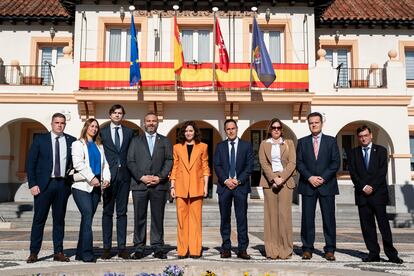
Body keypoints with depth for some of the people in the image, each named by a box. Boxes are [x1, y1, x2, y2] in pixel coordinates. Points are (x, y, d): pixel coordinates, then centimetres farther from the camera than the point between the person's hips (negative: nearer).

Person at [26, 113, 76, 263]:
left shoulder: (71, 141, 7)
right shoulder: (40, 139, 3)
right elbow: (30, 163, 1)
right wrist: (32, 184, -6)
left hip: (63, 184, 2)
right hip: (44, 184, -2)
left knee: (59, 219, 8)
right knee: (39, 219, 3)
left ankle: (58, 252, 16)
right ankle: (34, 252, 13)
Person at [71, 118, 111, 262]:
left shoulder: (99, 146, 21)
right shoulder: (78, 144, 4)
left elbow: (104, 164, 14)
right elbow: (78, 163, -10)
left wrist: (106, 178, -3)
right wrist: (91, 178, -16)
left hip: (96, 186, 5)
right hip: (82, 186, -5)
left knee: (87, 218, 7)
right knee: (88, 215, -16)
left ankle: (80, 253, 13)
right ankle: (87, 253, -13)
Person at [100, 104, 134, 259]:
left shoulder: (129, 132, 12)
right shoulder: (102, 132, 7)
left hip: (124, 175, 1)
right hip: (108, 175, -1)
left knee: (122, 212, 5)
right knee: (107, 212, 4)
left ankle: (122, 247, 9)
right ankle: (107, 247, 10)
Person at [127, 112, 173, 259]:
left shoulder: (165, 141, 14)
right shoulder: (136, 141, 14)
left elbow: (169, 161, 5)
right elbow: (130, 161, 5)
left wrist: (160, 177, -8)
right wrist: (141, 177, -8)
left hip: (159, 185, 0)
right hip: (139, 184, 0)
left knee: (158, 218, 3)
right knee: (139, 218, 3)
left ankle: (158, 247, 10)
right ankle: (139, 248, 11)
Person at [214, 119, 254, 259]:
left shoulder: (246, 145, 7)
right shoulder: (220, 146, 11)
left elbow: (249, 166, 1)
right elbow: (217, 165, 3)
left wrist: (238, 180, -10)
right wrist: (226, 180, -10)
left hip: (241, 185, -1)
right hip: (224, 186, 1)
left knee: (242, 219, 0)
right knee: (225, 219, 5)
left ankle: (242, 249, 6)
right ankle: (226, 248, 13)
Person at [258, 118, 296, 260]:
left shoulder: (289, 143, 12)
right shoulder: (264, 144, 12)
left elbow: (292, 163, 2)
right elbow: (263, 163, 1)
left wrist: (282, 178, -11)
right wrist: (274, 178, -12)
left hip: (286, 181, 0)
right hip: (269, 181, 0)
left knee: (284, 214, -5)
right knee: (271, 214, -1)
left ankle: (286, 249, 4)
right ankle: (272, 250, 5)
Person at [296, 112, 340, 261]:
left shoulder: (331, 141, 8)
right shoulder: (302, 142, 10)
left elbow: (336, 162, 1)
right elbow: (299, 163, 3)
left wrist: (323, 178, -10)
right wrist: (310, 177, -10)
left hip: (327, 185, 0)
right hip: (307, 185, 1)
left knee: (329, 218, 2)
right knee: (307, 218, 2)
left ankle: (330, 250, 11)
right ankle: (307, 249, 10)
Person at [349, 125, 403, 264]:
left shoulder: (381, 150, 7)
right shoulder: (354, 152, 12)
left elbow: (383, 171, -2)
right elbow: (353, 173, 3)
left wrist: (372, 186, -11)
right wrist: (363, 186, -9)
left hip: (378, 192, -2)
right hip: (362, 194, 2)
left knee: (383, 223, -3)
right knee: (367, 225, 2)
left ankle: (391, 254, 4)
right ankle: (373, 253, 7)